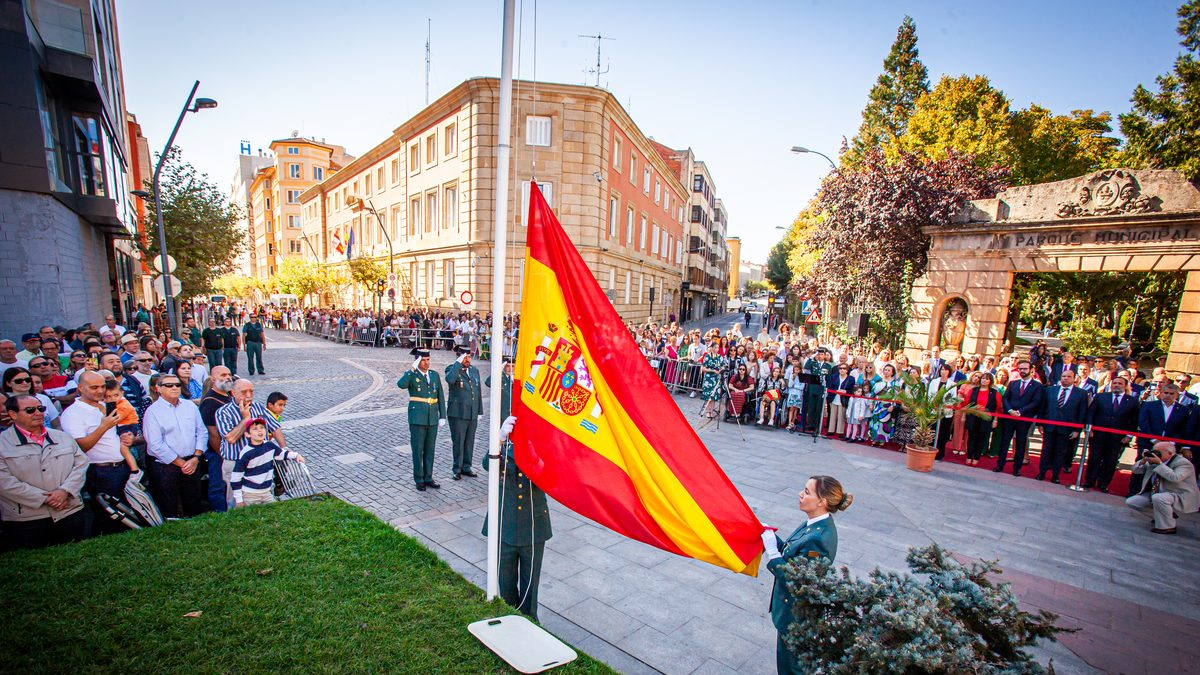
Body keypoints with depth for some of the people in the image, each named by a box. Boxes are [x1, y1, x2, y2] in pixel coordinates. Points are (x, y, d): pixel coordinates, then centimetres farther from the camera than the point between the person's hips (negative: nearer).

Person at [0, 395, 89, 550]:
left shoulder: (63, 437, 12)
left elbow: (81, 464, 6)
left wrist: (65, 490, -11)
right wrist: (44, 498, -15)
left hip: (71, 513, 3)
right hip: (25, 520, -3)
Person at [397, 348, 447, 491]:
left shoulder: (435, 375, 8)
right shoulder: (411, 375, -5)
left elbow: (440, 397, 9)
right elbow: (401, 384, -30)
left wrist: (442, 416, 4)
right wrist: (413, 369, -27)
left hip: (432, 419, 4)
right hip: (417, 419, -4)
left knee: (429, 450, 11)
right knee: (418, 450, 3)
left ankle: (428, 478, 22)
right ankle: (419, 480, 15)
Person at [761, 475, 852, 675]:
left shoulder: (819, 538, -34)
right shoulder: (816, 524, -5)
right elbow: (792, 553, 6)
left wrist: (771, 550, -25)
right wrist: (772, 537, -4)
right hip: (794, 607, 8)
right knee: (786, 655, 28)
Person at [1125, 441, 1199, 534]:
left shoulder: (1183, 463, -17)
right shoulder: (1155, 461, 3)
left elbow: (1174, 478, -36)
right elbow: (1136, 470, 8)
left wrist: (1159, 463, -33)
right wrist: (1144, 460, -8)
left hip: (1181, 498, -8)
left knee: (1158, 498, -38)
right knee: (1130, 502, -3)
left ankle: (1167, 527, -16)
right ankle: (1169, 514, 15)